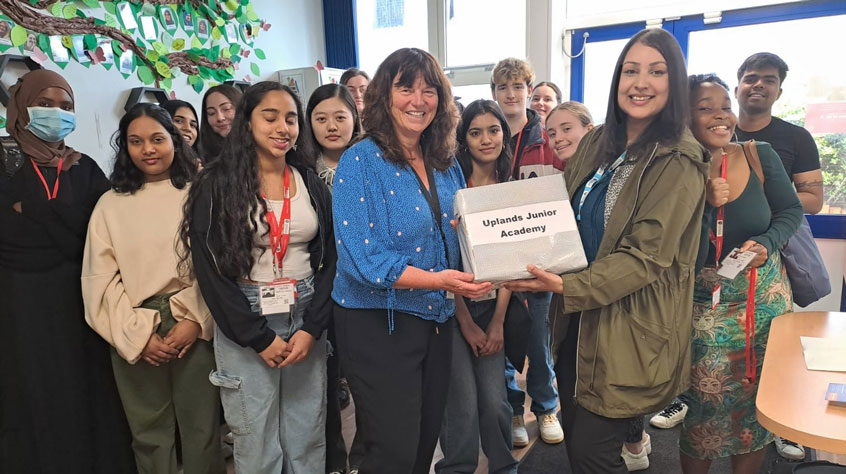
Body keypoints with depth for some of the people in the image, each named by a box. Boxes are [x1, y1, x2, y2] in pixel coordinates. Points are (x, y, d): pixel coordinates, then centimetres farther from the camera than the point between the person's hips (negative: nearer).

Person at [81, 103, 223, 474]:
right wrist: (137, 334, -7)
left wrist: (195, 320, -12)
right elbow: (100, 279, 1)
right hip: (134, 336, 2)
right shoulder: (110, 204, 6)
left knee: (201, 429, 6)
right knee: (150, 433, 12)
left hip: (195, 328, -1)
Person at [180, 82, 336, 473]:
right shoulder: (217, 184, -4)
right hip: (244, 325, -3)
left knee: (308, 439, 11)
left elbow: (329, 260, 5)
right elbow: (210, 269, -8)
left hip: (306, 320, 3)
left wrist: (311, 328, -6)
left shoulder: (312, 184, 7)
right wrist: (259, 337, -11)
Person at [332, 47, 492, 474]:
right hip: (377, 325, -6)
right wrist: (437, 280, -28)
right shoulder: (360, 162, -12)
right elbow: (362, 258, -20)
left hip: (438, 322, 6)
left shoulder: (446, 164, 6)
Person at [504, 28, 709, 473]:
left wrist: (567, 286, -29)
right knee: (573, 435, 17)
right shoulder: (596, 143, 5)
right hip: (577, 318, 6)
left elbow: (645, 256, -19)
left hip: (632, 329, -6)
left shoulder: (680, 163, -13)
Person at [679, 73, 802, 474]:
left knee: (757, 399, 12)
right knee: (703, 401, 2)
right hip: (702, 303, -2)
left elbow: (791, 211, 4)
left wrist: (766, 244, -15)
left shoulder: (760, 156, -4)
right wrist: (702, 203, -24)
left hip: (763, 297, 3)